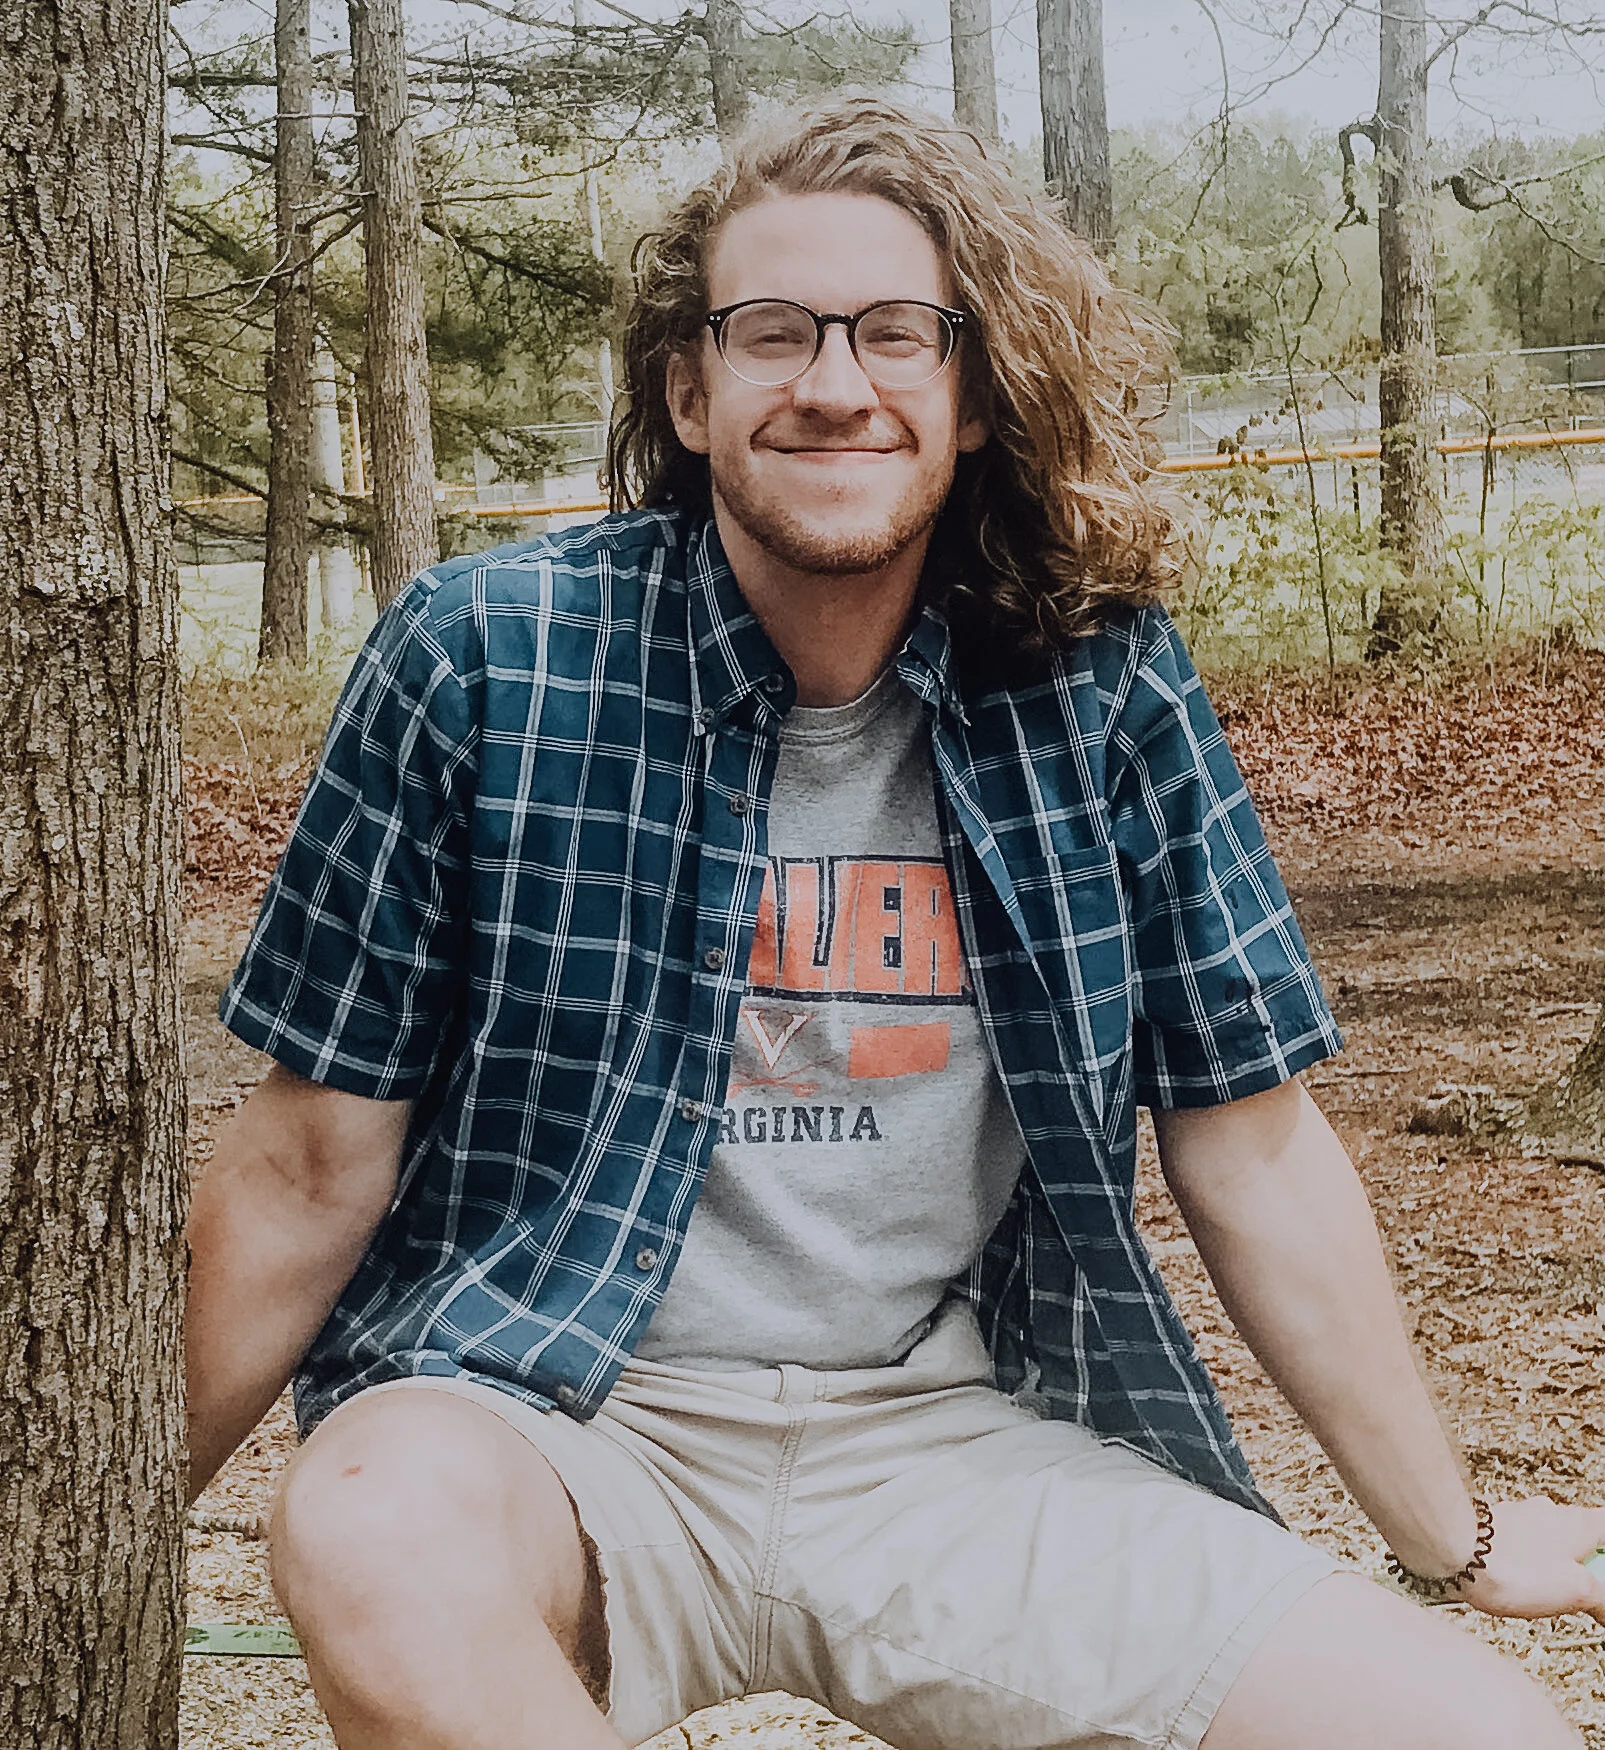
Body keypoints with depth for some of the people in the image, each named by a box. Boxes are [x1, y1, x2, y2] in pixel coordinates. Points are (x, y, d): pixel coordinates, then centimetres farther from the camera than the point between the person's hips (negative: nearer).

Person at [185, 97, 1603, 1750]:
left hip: (954, 1432, 2)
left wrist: (1454, 1543, 13)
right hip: (550, 1417, -2)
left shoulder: (1106, 695, -1)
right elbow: (316, 1164, -1)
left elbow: (1253, 1152, 7)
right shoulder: (484, 657, -7)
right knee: (376, 1541, -37)